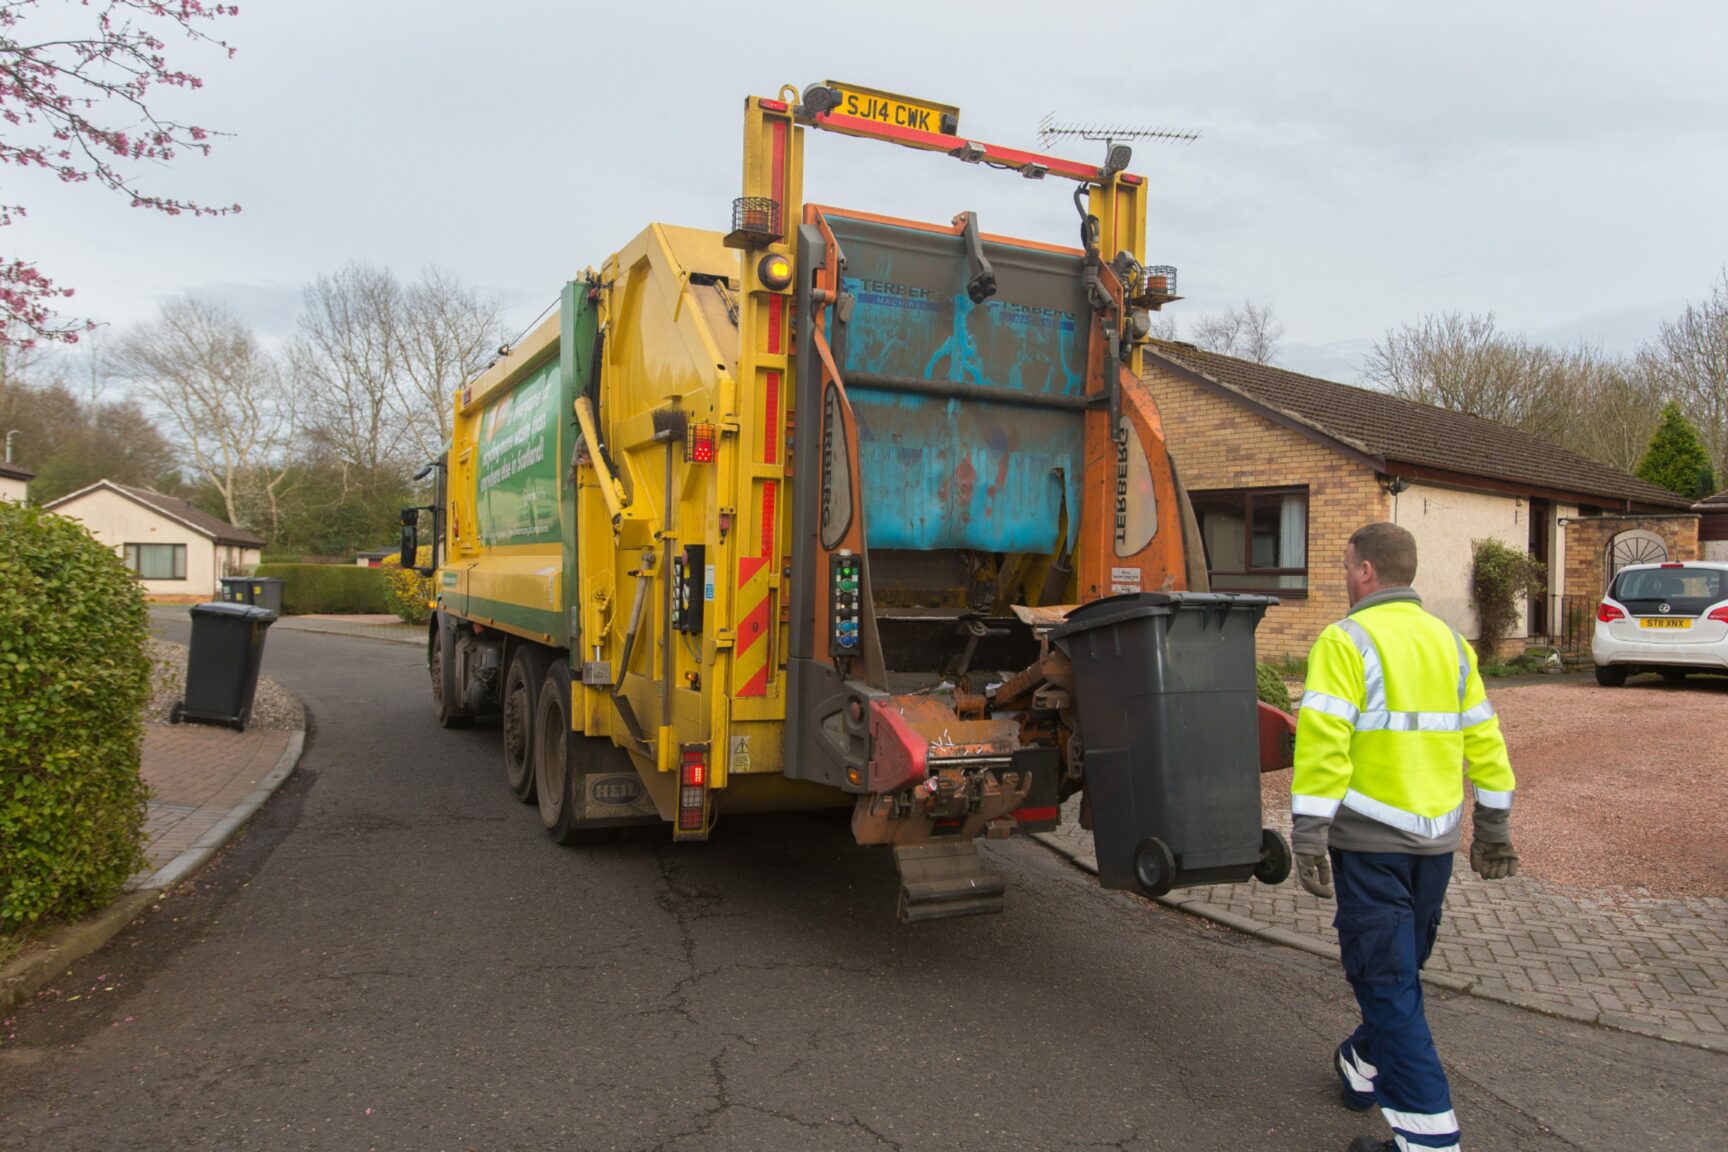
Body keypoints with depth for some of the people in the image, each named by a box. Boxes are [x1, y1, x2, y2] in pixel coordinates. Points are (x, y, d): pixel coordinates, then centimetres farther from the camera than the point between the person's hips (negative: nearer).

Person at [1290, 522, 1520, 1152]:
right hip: (1437, 839, 7)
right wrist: (1493, 830, 20)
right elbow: (1483, 741, 12)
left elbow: (1324, 742, -21)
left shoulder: (1346, 641, -13)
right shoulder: (1449, 641, 9)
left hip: (1371, 839, -7)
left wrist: (1308, 838, -17)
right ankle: (1364, 1068, 41)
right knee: (1400, 965, 22)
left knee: (1387, 979, -1)